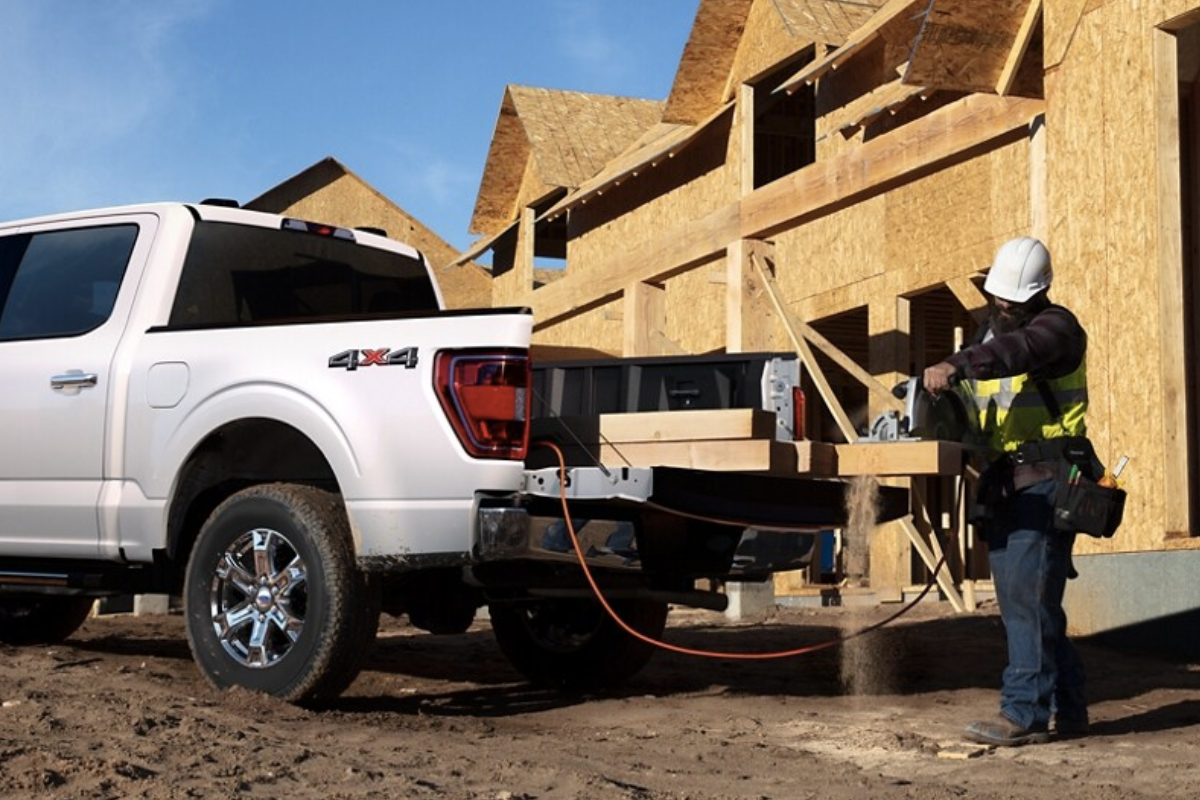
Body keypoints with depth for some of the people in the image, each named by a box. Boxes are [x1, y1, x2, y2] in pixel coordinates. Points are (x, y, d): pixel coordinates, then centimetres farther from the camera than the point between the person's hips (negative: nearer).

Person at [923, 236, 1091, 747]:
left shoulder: (1057, 326, -6)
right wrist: (936, 397, -6)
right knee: (1020, 600, 9)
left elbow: (1016, 350, -29)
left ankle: (1023, 713, -11)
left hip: (1046, 478, -8)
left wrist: (956, 366, -45)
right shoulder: (991, 329, 20)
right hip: (1005, 483, 8)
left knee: (1027, 593, -13)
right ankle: (1067, 709, 17)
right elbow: (971, 390, 17)